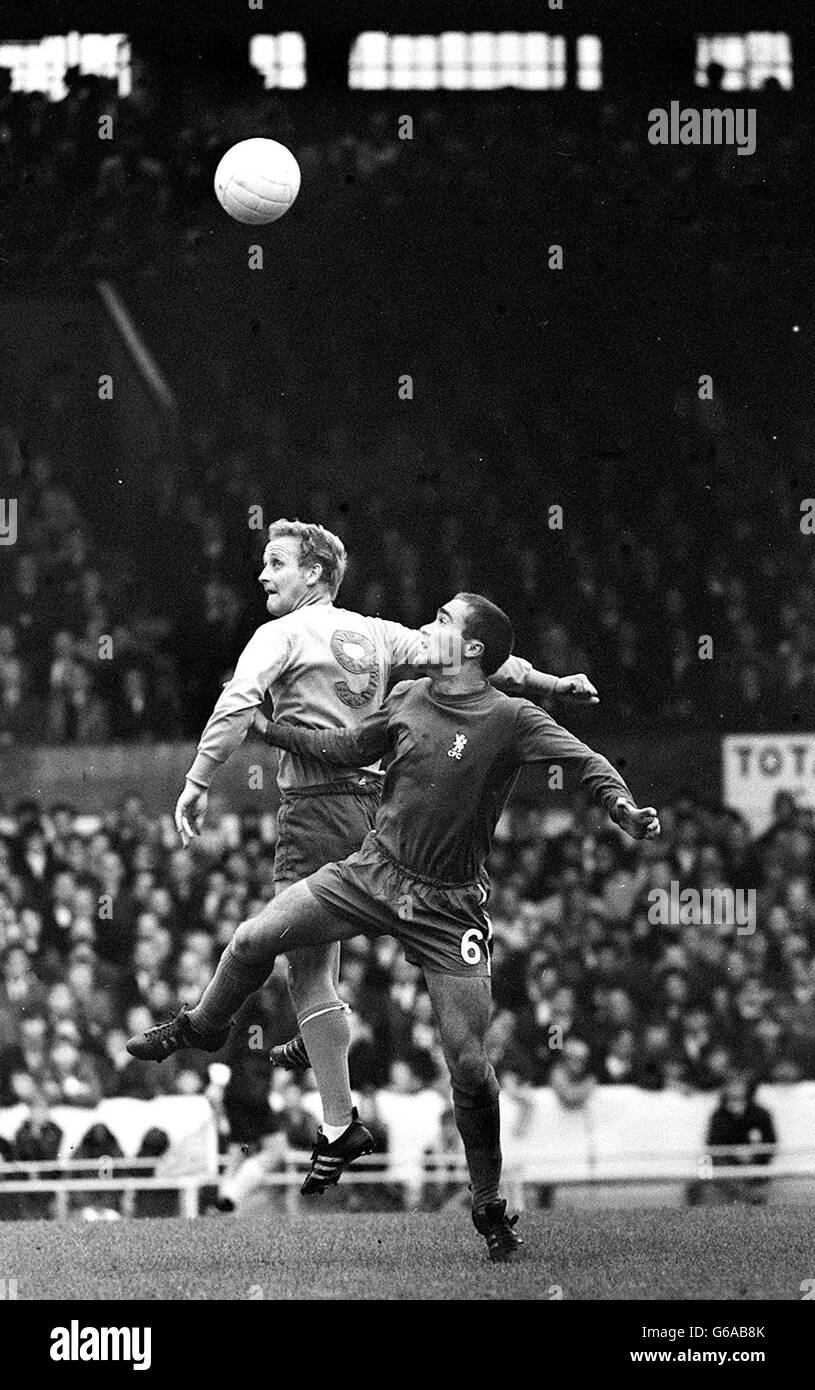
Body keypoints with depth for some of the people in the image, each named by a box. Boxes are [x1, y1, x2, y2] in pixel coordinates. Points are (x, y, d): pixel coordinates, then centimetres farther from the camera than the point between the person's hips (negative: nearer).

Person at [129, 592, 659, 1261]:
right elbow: (351, 748, 19)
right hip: (373, 872, 4)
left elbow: (584, 758, -22)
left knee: (470, 1065, -7)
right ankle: (203, 1028, 28)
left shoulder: (512, 719, -12)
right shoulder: (407, 699, 3)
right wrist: (271, 728, 18)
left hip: (449, 906, -4)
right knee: (254, 939, -5)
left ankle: (490, 1207, 10)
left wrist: (622, 805, -41)